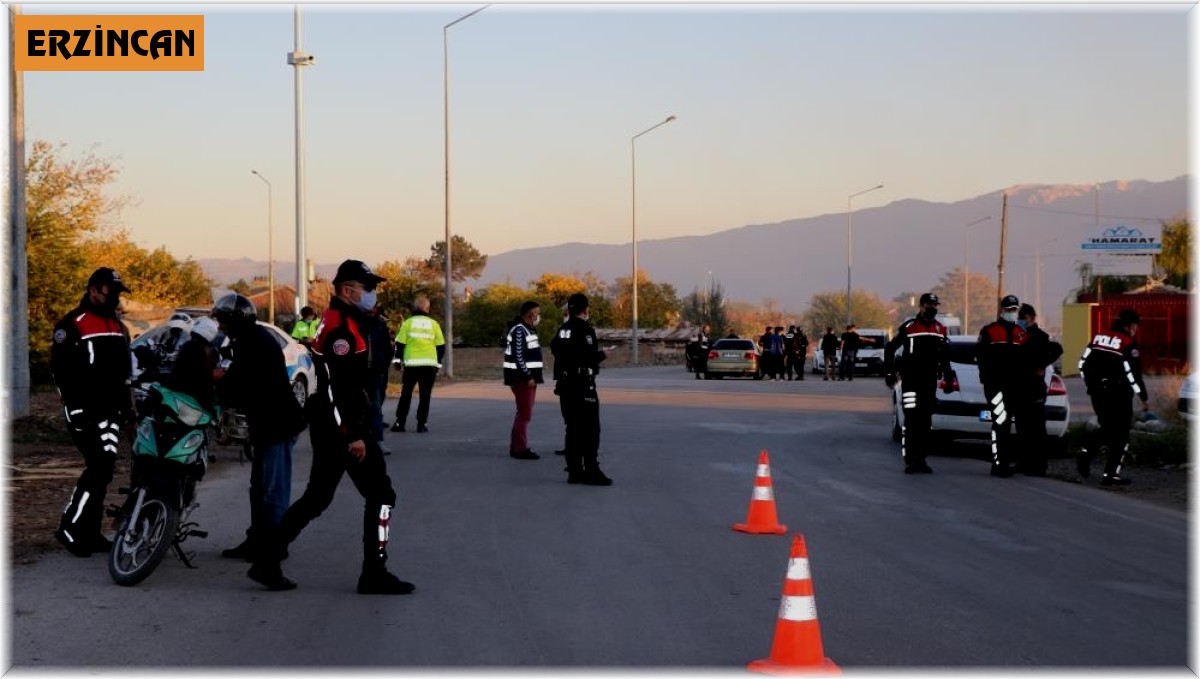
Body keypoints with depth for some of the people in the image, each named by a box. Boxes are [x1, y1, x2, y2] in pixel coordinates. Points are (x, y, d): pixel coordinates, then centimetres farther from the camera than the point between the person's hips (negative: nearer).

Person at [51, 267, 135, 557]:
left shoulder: (118, 327, 18)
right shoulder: (72, 325, -8)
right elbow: (60, 368, -12)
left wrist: (128, 406, 20)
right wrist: (76, 407, -17)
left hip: (111, 410, 8)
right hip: (84, 410, -8)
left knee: (102, 470, 7)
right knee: (100, 467, -16)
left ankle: (90, 532, 13)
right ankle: (70, 528, -9)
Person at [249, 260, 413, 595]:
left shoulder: (337, 322, 17)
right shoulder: (341, 326, -16)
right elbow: (342, 388, -23)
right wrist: (355, 436, -24)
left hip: (329, 426, 10)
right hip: (342, 426, -10)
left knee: (317, 498, 13)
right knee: (380, 495, -3)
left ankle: (267, 562, 14)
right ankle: (374, 574, 0)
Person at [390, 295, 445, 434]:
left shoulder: (408, 322, 3)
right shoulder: (433, 324, 6)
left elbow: (400, 343, -1)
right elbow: (441, 346, 7)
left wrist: (398, 360, 8)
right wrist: (438, 363, 17)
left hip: (411, 364, 0)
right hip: (429, 364, 0)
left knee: (406, 394, 8)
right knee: (425, 396, 6)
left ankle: (399, 423, 5)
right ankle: (421, 424, 2)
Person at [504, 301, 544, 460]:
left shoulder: (528, 329, 17)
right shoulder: (519, 330, -15)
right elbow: (518, 356, -22)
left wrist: (534, 376, 17)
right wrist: (528, 377, -22)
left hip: (528, 377, 10)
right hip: (522, 378, -10)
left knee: (524, 413, 15)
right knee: (525, 413, -9)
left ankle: (516, 447, 22)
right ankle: (520, 449, -7)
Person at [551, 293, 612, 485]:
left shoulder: (562, 330, 10)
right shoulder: (584, 329, -14)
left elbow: (555, 351, 12)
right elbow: (590, 357, -22)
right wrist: (602, 355, -3)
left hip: (565, 385, 8)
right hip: (582, 385, -8)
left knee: (573, 427, 12)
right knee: (590, 428, -5)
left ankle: (574, 470, 13)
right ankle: (591, 471, -9)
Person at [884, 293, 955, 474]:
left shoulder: (940, 330, 13)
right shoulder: (909, 327, -4)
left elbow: (945, 357, 22)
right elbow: (889, 349, 1)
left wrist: (948, 377, 18)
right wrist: (889, 372, -1)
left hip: (930, 381, 6)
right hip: (910, 380, -6)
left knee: (926, 421, 8)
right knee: (911, 420, -11)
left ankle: (921, 459, 15)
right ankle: (910, 461, -10)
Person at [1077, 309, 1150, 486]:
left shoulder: (1098, 338, 8)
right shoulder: (1129, 344, -11)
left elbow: (1083, 363, 11)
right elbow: (1133, 373, -15)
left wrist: (1091, 385, 23)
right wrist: (1144, 397, -7)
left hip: (1097, 393, 7)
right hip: (1118, 395, -6)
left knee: (1107, 428, 22)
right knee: (1120, 434, 4)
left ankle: (1087, 453, 0)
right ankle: (1110, 474, 1)